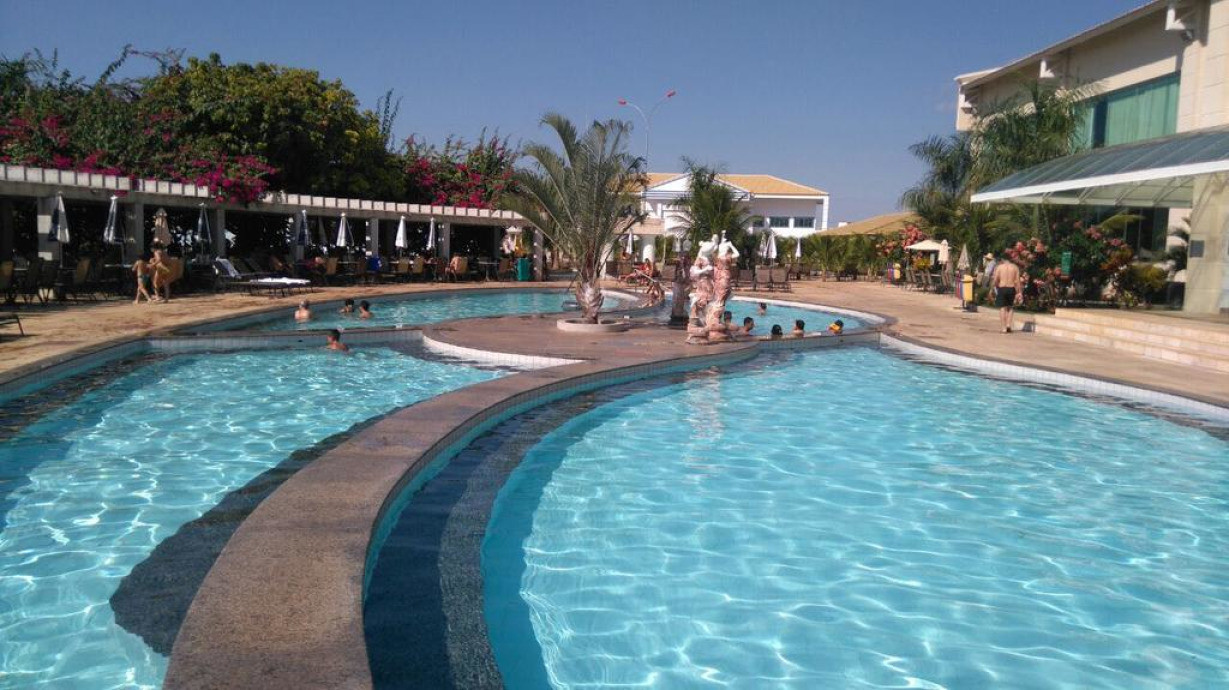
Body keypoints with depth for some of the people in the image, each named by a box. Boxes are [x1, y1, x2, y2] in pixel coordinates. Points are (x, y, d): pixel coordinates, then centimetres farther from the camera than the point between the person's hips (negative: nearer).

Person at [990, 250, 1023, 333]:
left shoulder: (999, 267, -2)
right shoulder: (1015, 267, 3)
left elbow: (995, 280, -5)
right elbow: (1018, 281, 0)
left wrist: (993, 288, 8)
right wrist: (1019, 292, 3)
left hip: (1002, 289, -2)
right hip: (1011, 288, 2)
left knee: (1002, 308, 3)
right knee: (1010, 307, 18)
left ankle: (1004, 328, -1)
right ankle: (1008, 324, 5)